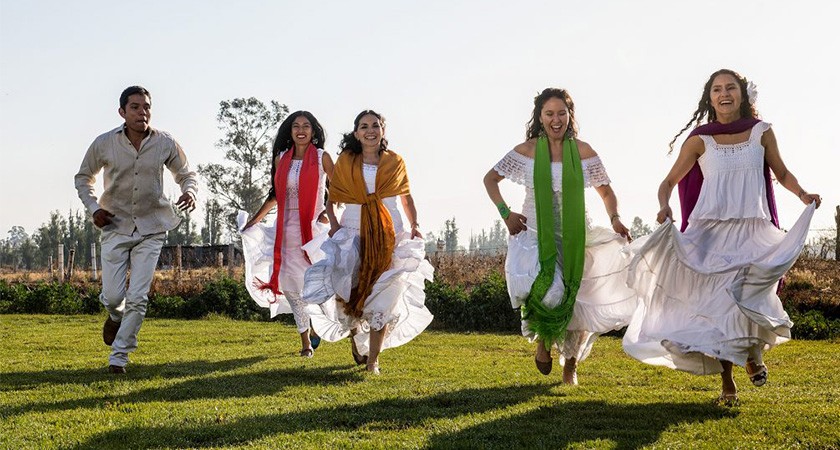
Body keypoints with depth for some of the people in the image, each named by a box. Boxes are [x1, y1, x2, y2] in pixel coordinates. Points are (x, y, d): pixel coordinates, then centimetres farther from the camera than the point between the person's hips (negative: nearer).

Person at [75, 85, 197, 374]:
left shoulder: (165, 144, -5)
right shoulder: (104, 144, -6)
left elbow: (186, 174, 10)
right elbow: (83, 177, 10)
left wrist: (189, 192, -12)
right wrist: (93, 208, -6)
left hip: (151, 229, 0)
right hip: (115, 227, 0)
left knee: (138, 298, -5)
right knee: (113, 295, -4)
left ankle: (119, 355, 9)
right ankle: (115, 317, 34)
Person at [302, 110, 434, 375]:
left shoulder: (394, 162, 7)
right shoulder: (345, 161, 5)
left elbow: (406, 197, 15)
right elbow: (331, 198, 6)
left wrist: (414, 224, 1)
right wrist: (333, 223, -10)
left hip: (389, 234, 1)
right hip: (354, 231, 0)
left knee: (383, 297, -3)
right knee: (349, 291, -11)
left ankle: (373, 360, 5)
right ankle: (355, 335, 23)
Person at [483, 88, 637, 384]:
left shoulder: (582, 151, 1)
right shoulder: (527, 150, -1)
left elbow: (606, 192, 8)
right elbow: (490, 178, 10)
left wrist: (614, 218, -11)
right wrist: (506, 213, -2)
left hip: (575, 238, 2)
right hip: (536, 236, -2)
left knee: (575, 301, 6)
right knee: (547, 292, -27)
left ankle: (570, 366, 32)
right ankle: (544, 341, 6)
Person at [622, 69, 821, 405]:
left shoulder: (761, 133, 7)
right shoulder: (700, 140, 4)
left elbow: (782, 173, 19)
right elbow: (669, 181, 8)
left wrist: (802, 195, 0)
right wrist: (664, 207, -13)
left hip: (753, 231, 0)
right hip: (710, 231, 0)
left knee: (747, 291, -26)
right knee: (716, 304, -4)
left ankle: (755, 347, 4)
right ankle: (727, 383, 9)